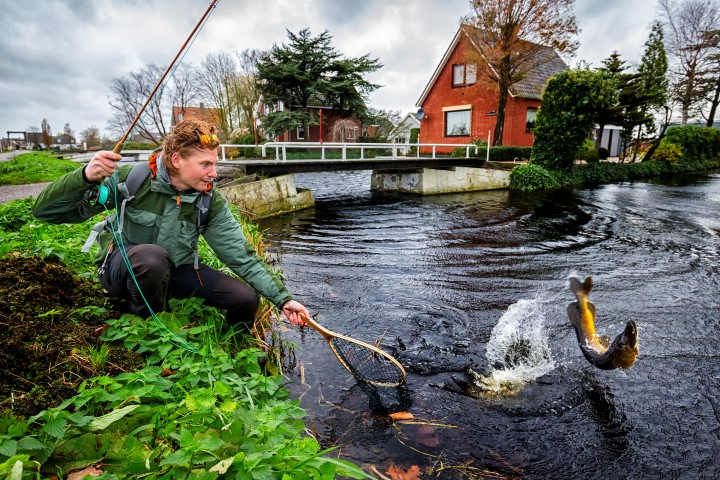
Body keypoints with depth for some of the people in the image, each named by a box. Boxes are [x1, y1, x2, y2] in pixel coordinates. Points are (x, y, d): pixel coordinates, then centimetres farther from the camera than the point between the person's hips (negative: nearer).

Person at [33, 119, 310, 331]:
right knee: (152, 255, -39)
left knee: (246, 299, -15)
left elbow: (243, 257, -15)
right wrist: (86, 177, -39)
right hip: (121, 267, -2)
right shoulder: (132, 179, -21)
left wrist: (282, 299, -23)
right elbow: (45, 211, -18)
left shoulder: (210, 203, -13)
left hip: (176, 271, 3)